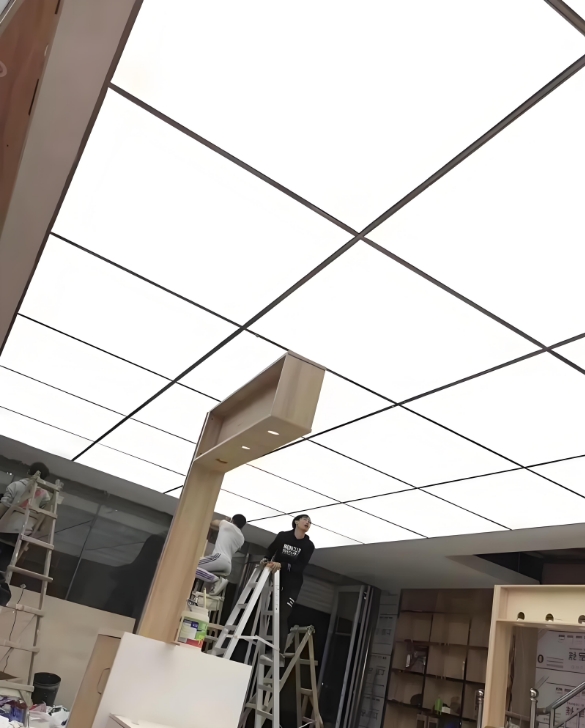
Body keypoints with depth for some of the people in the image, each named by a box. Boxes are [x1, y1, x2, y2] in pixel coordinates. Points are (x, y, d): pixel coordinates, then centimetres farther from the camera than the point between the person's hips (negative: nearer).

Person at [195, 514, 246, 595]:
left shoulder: (227, 525, 10)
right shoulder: (241, 538, 25)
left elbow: (212, 523, 26)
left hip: (219, 558, -8)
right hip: (228, 567, 8)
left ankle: (217, 580, -23)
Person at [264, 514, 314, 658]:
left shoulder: (308, 545, -4)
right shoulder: (283, 536, -3)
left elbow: (300, 567, -13)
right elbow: (270, 550, 2)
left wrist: (281, 565, -26)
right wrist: (267, 561, -19)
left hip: (292, 584, -1)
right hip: (276, 578, 1)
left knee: (282, 617, -8)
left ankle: (280, 652, -6)